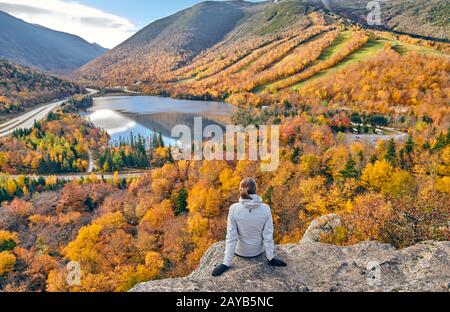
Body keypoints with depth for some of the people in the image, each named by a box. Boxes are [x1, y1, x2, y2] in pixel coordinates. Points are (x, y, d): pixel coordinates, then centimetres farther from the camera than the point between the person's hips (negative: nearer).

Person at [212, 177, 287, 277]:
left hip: (240, 252, -1)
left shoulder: (234, 209, -25)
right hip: (258, 251, 1)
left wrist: (226, 263, -14)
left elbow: (231, 237, -22)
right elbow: (268, 236, -17)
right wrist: (270, 258, -4)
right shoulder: (265, 208, -22)